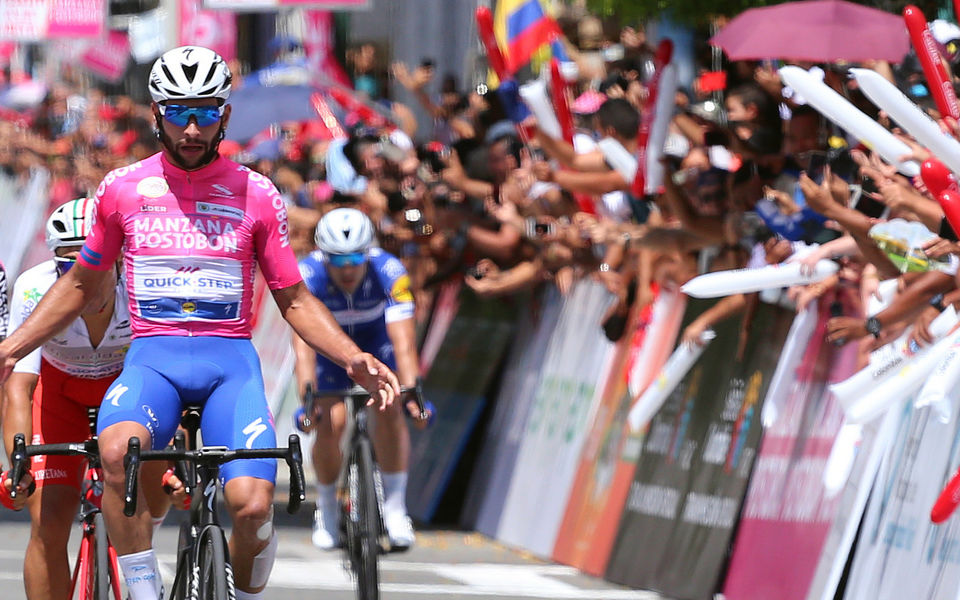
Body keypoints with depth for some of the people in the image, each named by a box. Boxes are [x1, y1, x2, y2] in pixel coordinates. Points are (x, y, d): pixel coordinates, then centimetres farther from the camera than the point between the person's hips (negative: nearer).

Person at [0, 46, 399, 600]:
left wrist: (353, 359, -3)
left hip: (231, 360, 0)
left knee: (253, 507, -23)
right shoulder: (122, 189, 8)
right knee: (116, 451, -35)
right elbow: (82, 284, 20)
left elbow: (294, 299, 12)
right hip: (152, 357, 0)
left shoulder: (257, 195, 6)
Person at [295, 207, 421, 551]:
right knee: (331, 422, -17)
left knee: (389, 408, -23)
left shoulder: (388, 272, -33)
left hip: (376, 339, 0)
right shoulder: (308, 276, -33)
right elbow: (304, 342, -41)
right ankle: (326, 508, 6)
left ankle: (395, 506, -13)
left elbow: (403, 341, -40)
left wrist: (412, 391, -52)